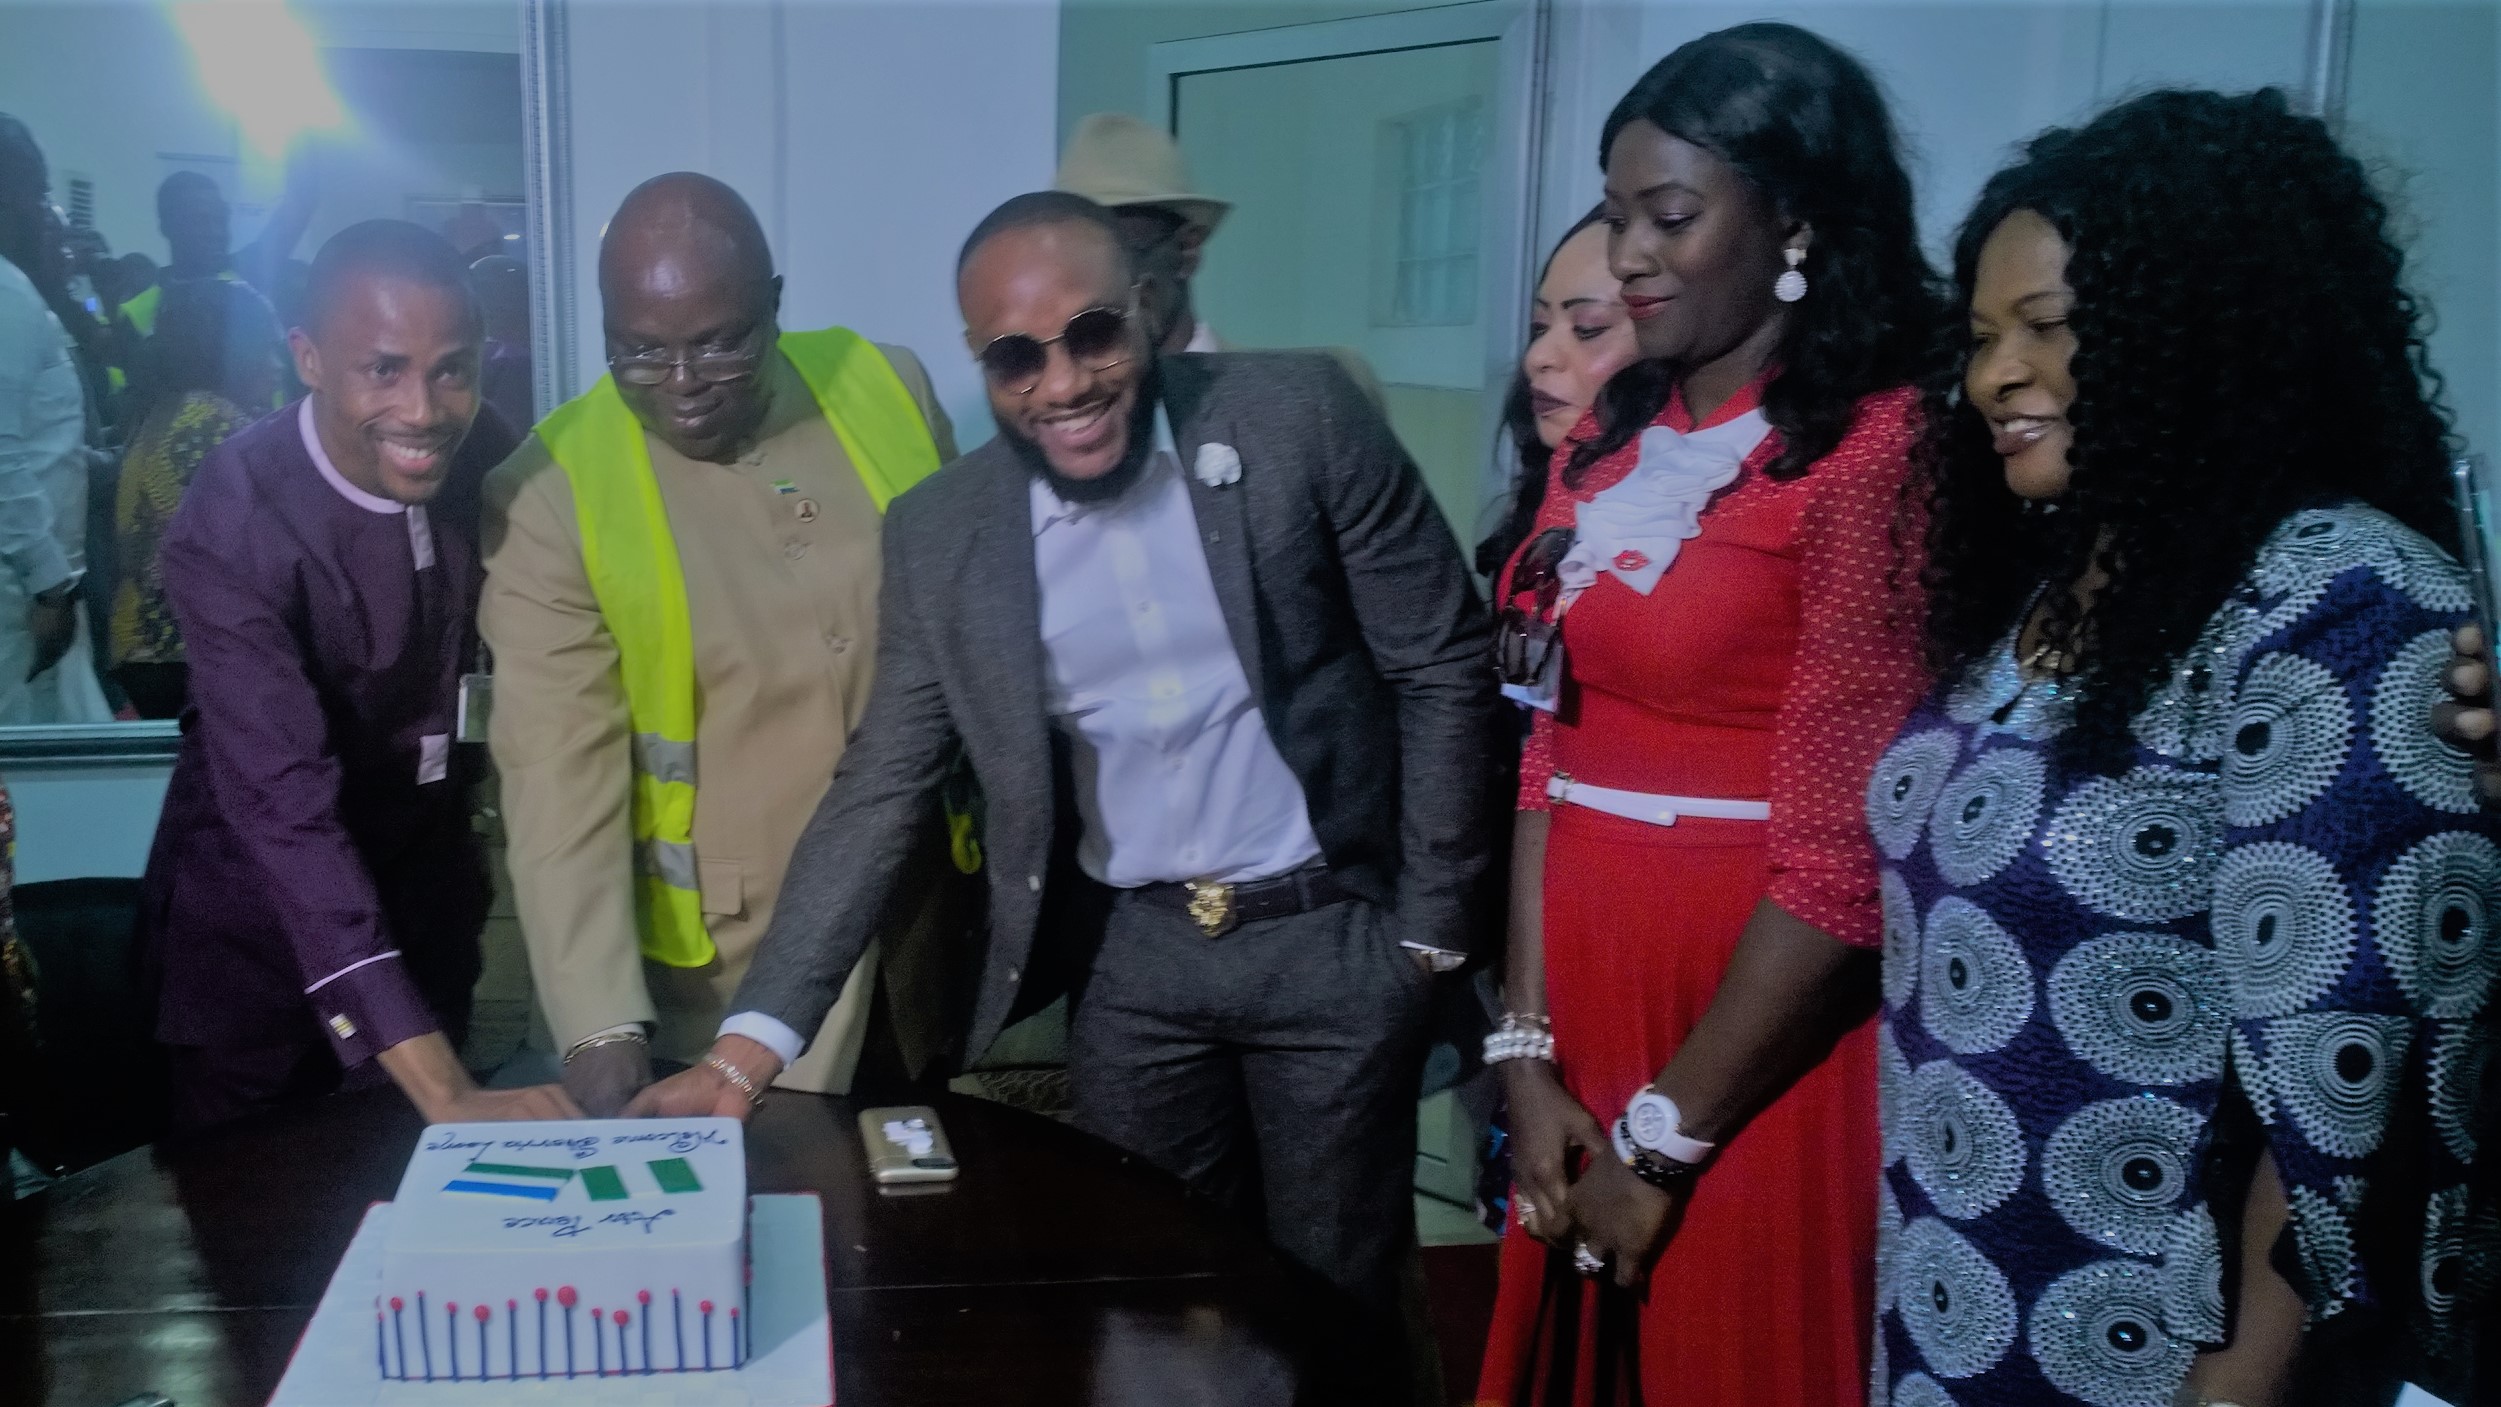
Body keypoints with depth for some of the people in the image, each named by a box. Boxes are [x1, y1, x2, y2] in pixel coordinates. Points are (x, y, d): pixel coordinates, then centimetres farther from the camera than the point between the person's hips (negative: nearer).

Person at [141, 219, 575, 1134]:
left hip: (428, 879, 4)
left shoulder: (483, 455, -13)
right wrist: (443, 1089, -45)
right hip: (264, 906, -4)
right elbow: (288, 810, -36)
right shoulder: (228, 532, -29)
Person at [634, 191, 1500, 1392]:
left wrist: (1430, 925, -4)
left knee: (1334, 1305, 11)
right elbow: (880, 791, -2)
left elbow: (1441, 667, -5)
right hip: (1130, 958, 2)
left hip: (1334, 937, -2)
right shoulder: (940, 533, -4)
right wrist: (752, 1043, -9)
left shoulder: (1299, 418, -11)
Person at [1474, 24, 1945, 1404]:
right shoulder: (1610, 442, 8)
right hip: (1590, 1001, 7)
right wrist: (1528, 1054, 0)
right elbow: (1552, 755, 6)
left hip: (1759, 1056, -7)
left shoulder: (1876, 450, -14)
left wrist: (1666, 1138, -11)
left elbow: (1843, 853, -18)